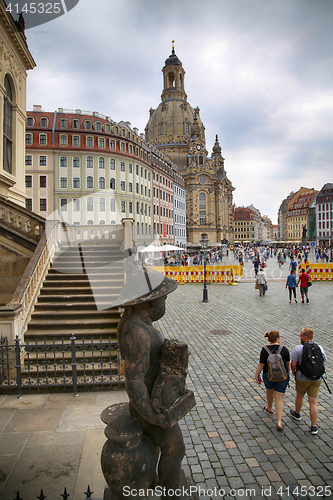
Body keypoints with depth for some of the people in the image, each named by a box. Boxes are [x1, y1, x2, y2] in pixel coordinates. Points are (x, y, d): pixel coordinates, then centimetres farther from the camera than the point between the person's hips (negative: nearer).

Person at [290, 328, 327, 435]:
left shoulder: (298, 348, -16)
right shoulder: (320, 348, -3)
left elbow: (293, 364, -14)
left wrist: (294, 372, 6)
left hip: (302, 378, -3)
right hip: (317, 379, 3)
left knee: (299, 396, 22)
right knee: (313, 402, 6)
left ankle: (297, 414, 45)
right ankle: (314, 427, 9)